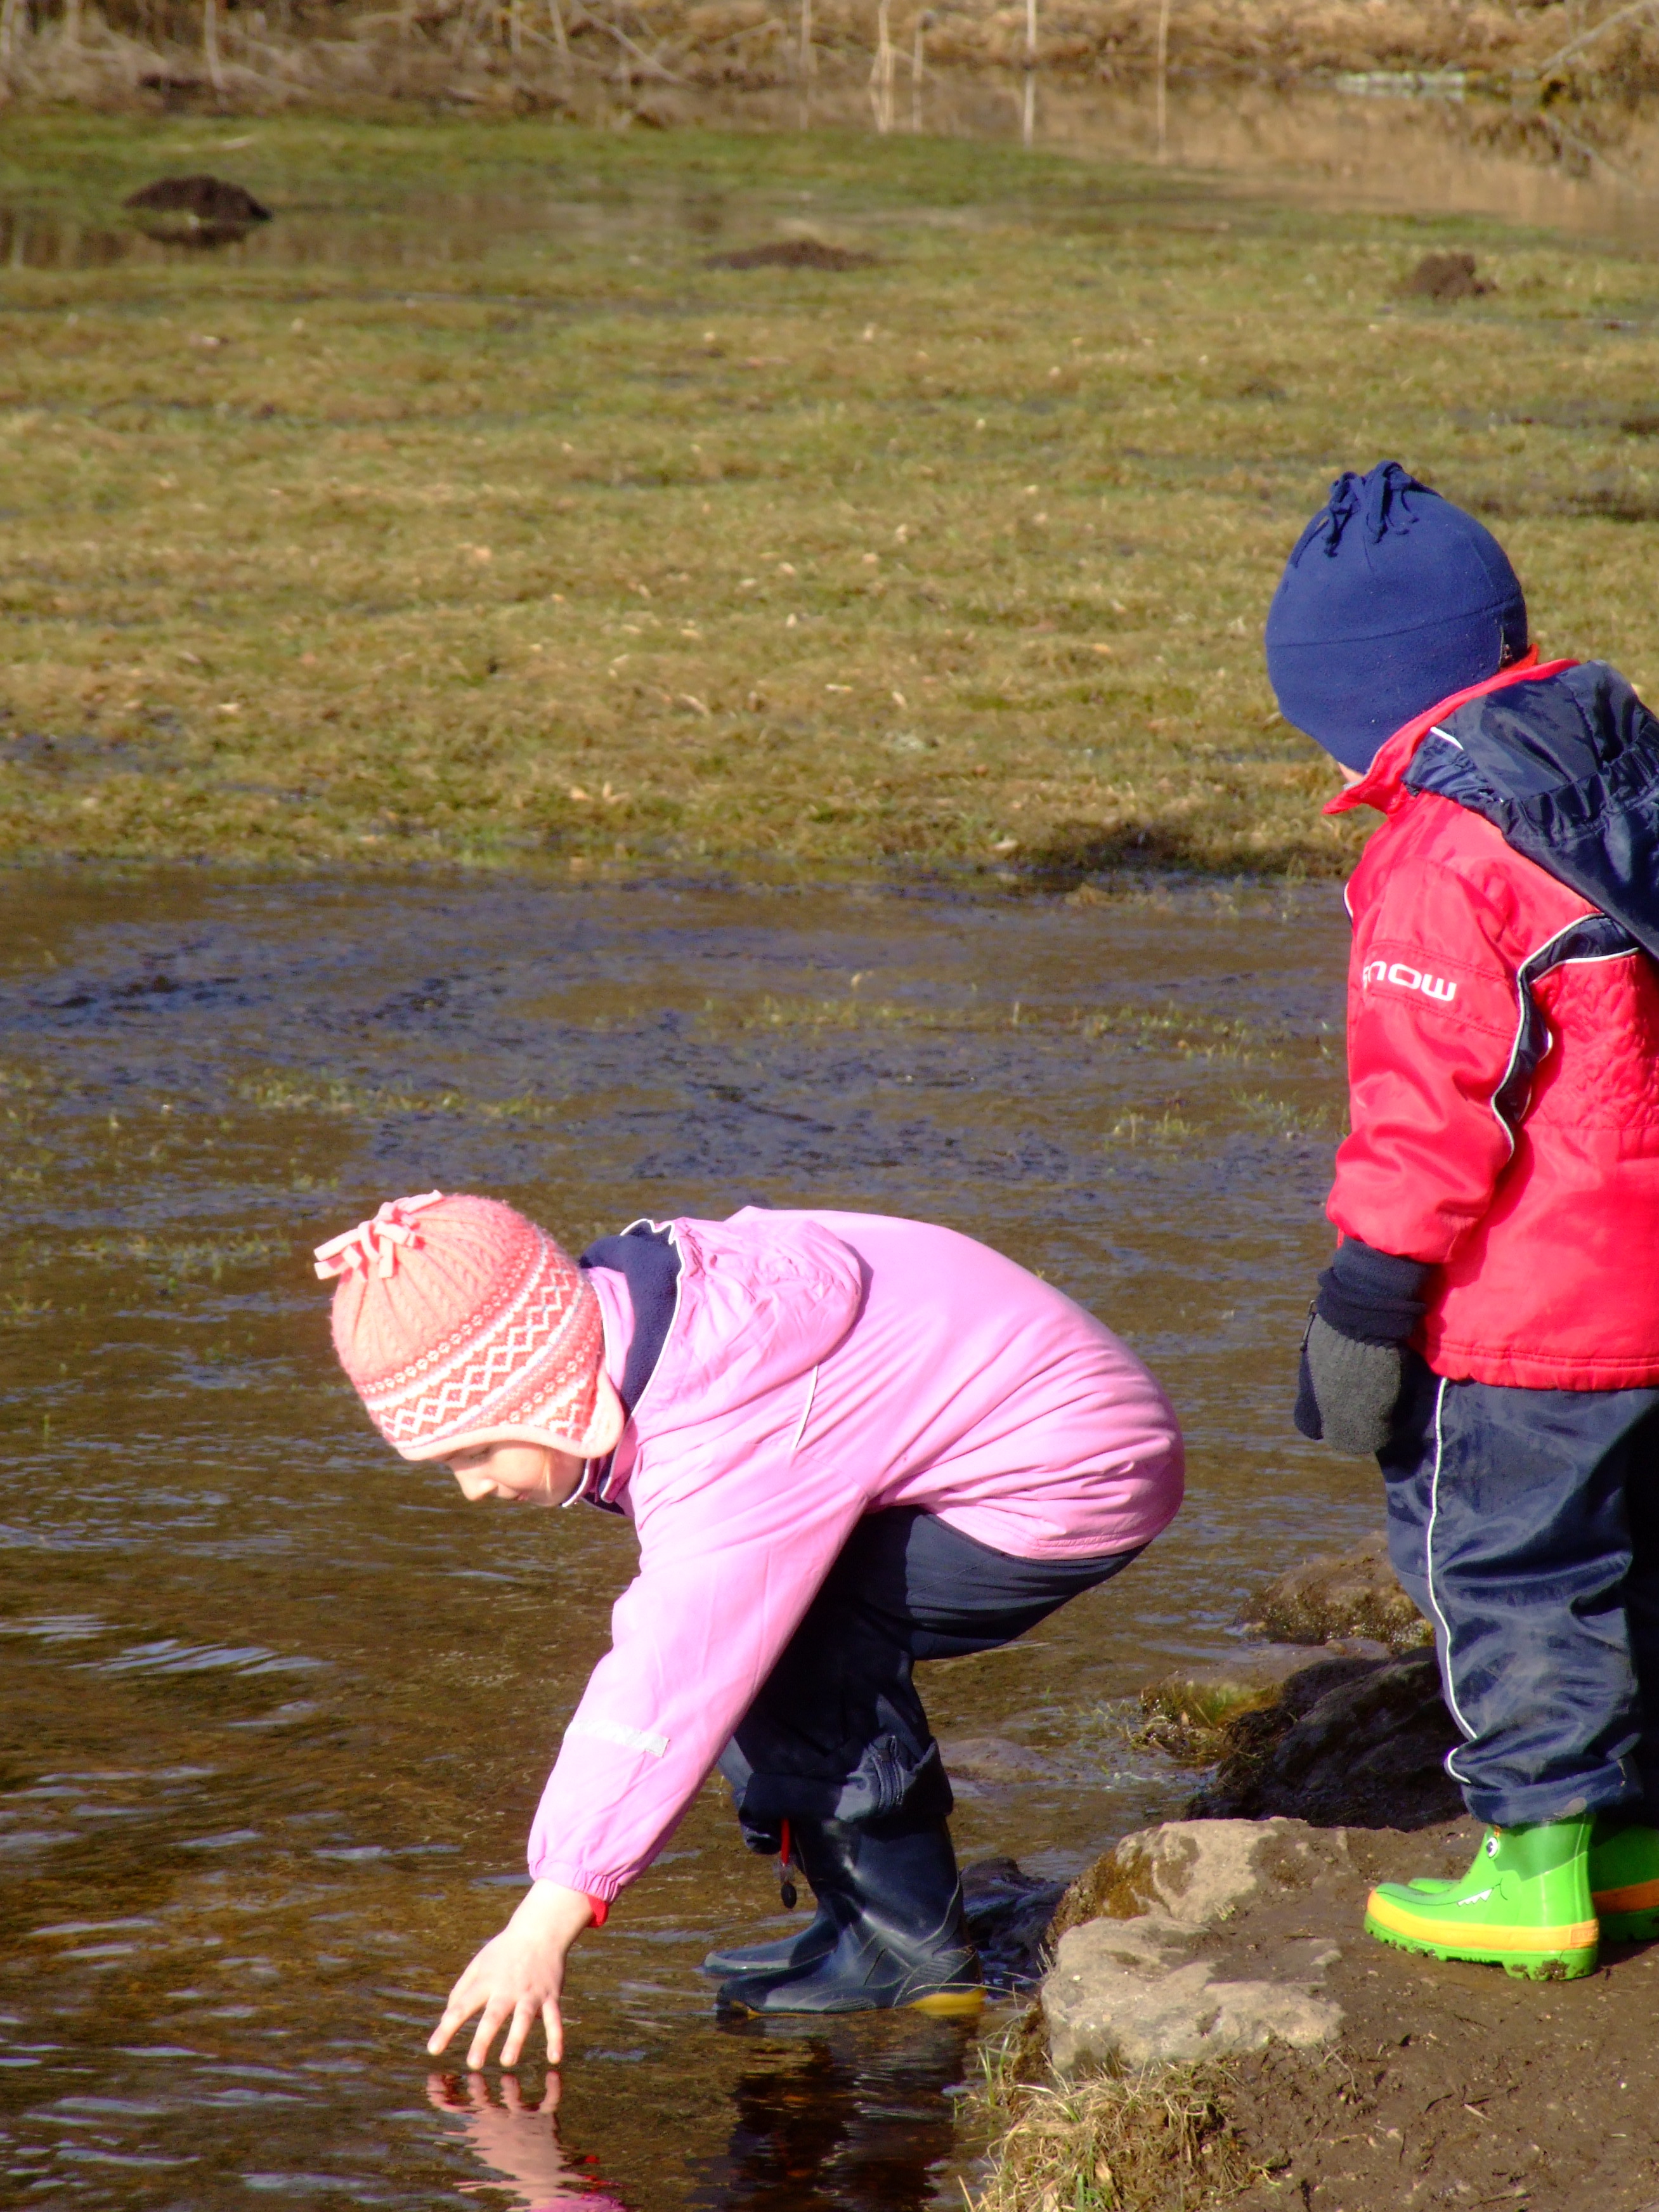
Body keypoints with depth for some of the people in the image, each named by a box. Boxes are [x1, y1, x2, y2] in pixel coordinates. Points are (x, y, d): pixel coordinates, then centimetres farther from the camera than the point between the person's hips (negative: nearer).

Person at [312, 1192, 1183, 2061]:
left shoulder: (722, 1444, -31)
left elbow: (668, 1682, -33)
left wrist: (547, 1922, -33)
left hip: (1075, 1473, -10)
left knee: (759, 1651, -19)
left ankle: (908, 1947, -8)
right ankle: (871, 1923, 11)